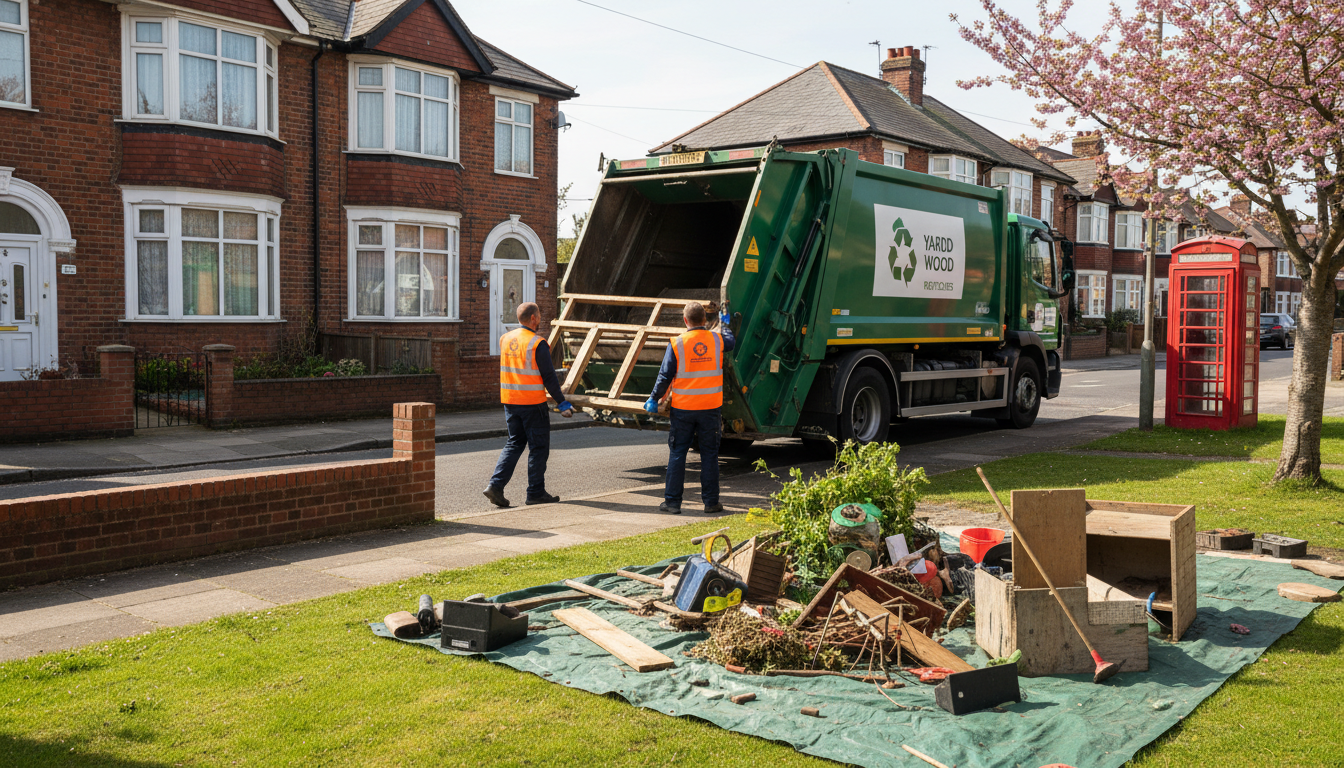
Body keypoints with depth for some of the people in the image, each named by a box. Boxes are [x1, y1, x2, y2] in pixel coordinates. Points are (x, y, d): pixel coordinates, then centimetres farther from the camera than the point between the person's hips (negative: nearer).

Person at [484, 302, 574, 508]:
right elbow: (549, 377, -14)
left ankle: (495, 485, 2)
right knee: (538, 447, 4)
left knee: (514, 444, 15)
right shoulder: (538, 344, -14)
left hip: (509, 401, 7)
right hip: (532, 403, -7)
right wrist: (562, 402, -7)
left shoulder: (505, 339, 8)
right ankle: (536, 492, 8)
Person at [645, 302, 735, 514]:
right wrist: (724, 324, 45)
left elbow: (665, 376, -5)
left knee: (678, 453, 6)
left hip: (683, 408, -1)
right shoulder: (717, 339, 0)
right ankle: (711, 501, 12)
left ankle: (672, 501, 10)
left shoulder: (677, 344, -8)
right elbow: (730, 342, 26)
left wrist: (654, 399, 8)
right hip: (711, 407, 2)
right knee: (709, 454, 8)